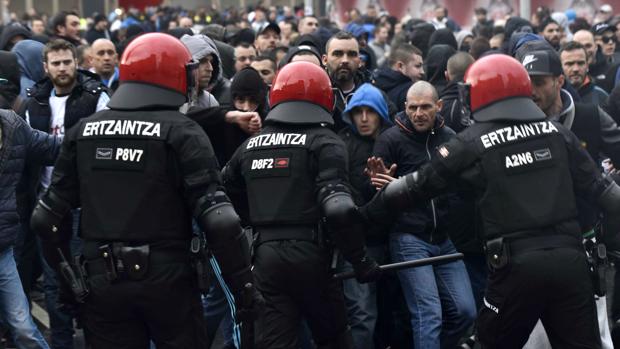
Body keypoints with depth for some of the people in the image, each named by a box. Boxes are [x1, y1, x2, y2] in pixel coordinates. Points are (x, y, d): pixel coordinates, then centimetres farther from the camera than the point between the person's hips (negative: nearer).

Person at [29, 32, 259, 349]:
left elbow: (47, 218, 8)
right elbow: (219, 220, -17)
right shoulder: (181, 133, -8)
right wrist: (243, 285, -10)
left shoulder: (83, 132, 5)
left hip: (102, 283, 4)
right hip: (167, 281, -3)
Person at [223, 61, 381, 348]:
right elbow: (339, 209, -16)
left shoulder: (250, 146, 12)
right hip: (308, 253, -4)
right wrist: (360, 260, -8)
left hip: (265, 255, 4)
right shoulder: (324, 143, -5)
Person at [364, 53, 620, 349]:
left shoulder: (472, 142, 1)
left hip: (518, 263, -3)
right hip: (569, 259, 3)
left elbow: (419, 185, 7)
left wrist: (366, 211, 19)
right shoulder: (558, 133, 11)